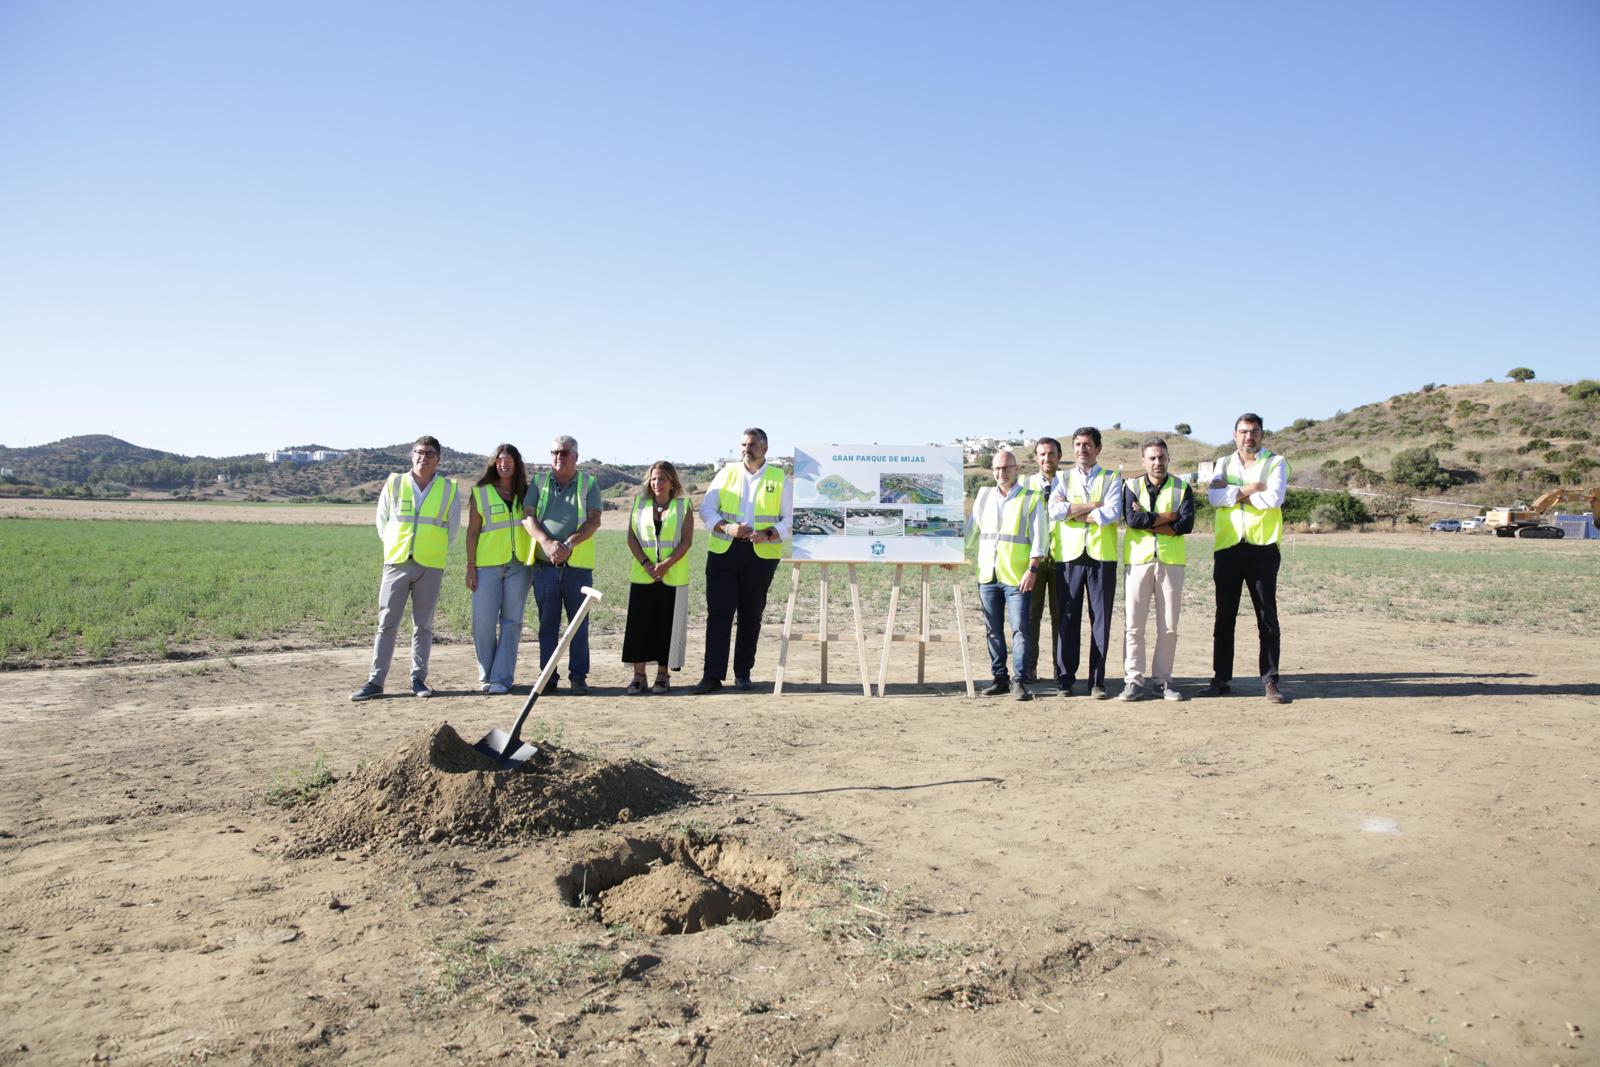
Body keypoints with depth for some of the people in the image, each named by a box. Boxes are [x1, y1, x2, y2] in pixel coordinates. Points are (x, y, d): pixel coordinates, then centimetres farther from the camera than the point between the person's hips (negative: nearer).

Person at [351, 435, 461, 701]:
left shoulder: (449, 489, 3)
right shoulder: (394, 483, 4)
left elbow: (453, 528, 12)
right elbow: (382, 520, 13)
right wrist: (395, 546, 12)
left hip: (431, 566, 0)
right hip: (397, 563, 0)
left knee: (423, 625, 6)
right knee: (387, 624, 1)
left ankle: (418, 679, 13)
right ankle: (375, 681, 4)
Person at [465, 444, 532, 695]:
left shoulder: (526, 493, 10)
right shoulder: (481, 493, 5)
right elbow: (472, 531, 3)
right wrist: (471, 566, -3)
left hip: (519, 566, 2)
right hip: (487, 566, -1)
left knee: (511, 622, 1)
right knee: (483, 622, -3)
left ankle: (502, 677, 6)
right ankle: (486, 676, 14)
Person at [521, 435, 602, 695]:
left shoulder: (589, 484, 6)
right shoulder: (539, 482, 11)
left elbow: (594, 521, -4)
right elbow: (527, 517, 1)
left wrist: (569, 544, -18)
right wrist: (547, 543, -16)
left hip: (578, 565, -1)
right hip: (544, 565, 1)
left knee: (579, 623, 1)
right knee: (547, 623, 6)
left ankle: (578, 677, 7)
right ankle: (548, 676, 13)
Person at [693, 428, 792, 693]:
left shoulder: (780, 479, 6)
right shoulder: (726, 474, 10)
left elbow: (789, 520, 3)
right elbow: (706, 509, 6)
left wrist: (767, 535, -16)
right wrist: (727, 527, -14)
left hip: (761, 554, 0)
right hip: (723, 551, 1)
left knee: (751, 615, 7)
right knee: (718, 612, -5)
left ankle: (743, 673, 18)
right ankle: (712, 675, -4)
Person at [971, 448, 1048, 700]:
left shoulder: (1031, 499, 0)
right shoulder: (983, 496, 13)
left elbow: (1039, 538, -4)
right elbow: (971, 529, 18)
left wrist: (1032, 570, -12)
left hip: (1017, 576, -5)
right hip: (987, 575, 5)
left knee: (1020, 629, -8)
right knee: (993, 630, 8)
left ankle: (1020, 682, -5)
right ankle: (1000, 678, 17)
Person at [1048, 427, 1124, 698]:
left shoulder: (1112, 479, 9)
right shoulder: (1062, 478, 13)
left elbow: (1113, 513, -9)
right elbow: (1054, 511, -5)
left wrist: (1073, 511, -5)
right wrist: (1093, 506, -7)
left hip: (1102, 555, -1)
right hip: (1069, 555, 1)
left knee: (1101, 618, 0)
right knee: (1068, 618, 0)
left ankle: (1097, 681, 7)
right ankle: (1065, 678, 7)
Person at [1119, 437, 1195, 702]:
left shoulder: (1182, 488, 8)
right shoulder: (1132, 487, 7)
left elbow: (1187, 523, -8)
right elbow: (1132, 518, -11)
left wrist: (1148, 522, -9)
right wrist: (1167, 517, -8)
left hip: (1171, 561, 1)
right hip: (1139, 560, -1)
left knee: (1168, 627, 4)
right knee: (1134, 625, -3)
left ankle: (1162, 679, 13)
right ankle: (1134, 681, 3)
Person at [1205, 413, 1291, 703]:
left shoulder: (1275, 462, 4)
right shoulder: (1224, 464, 14)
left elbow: (1274, 498, -14)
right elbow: (1214, 497, -5)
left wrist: (1233, 493, -6)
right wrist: (1250, 488, -11)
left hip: (1262, 548, -3)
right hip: (1227, 548, 3)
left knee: (1267, 617, 0)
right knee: (1224, 617, 7)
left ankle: (1270, 681, 6)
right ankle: (1221, 679, 14)